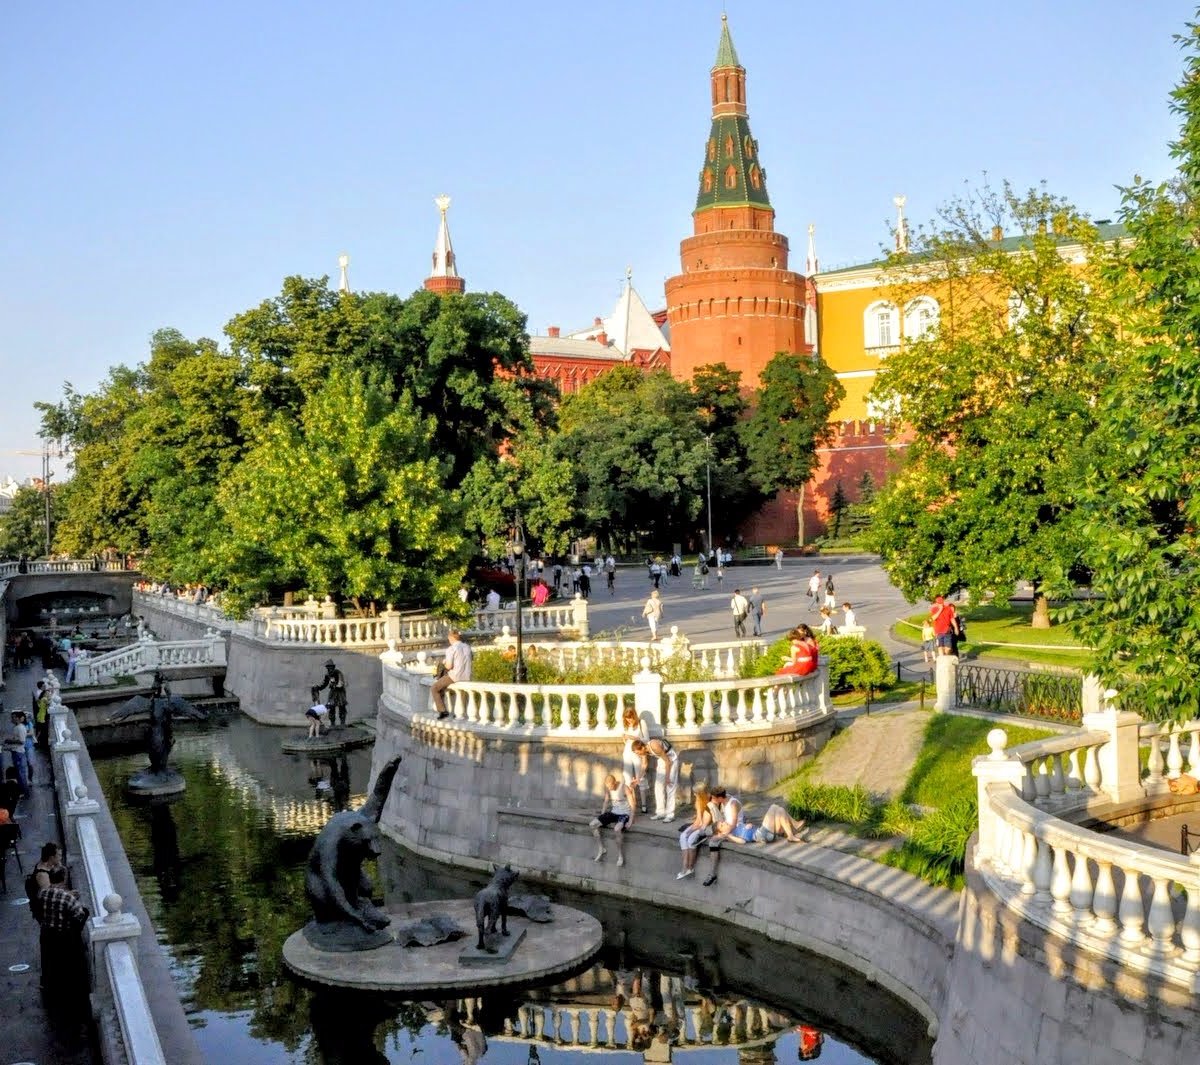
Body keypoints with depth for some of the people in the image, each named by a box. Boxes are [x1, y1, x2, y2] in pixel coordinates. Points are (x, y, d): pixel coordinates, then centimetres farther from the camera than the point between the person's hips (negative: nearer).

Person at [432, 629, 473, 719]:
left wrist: (444, 663, 5)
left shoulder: (451, 649, -14)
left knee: (435, 688, 14)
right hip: (467, 677, 7)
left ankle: (442, 710, 9)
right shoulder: (467, 647, 6)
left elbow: (449, 666, -18)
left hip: (455, 676, -7)